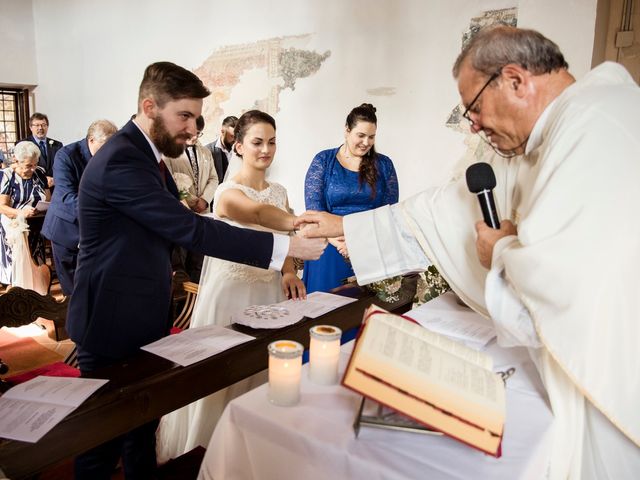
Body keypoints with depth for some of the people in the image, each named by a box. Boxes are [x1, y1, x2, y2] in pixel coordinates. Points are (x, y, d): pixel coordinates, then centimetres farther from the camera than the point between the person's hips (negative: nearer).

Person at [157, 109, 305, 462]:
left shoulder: (279, 192, 6)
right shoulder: (228, 193, -17)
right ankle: (212, 444, 29)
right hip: (232, 293, -6)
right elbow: (259, 213, -39)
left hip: (269, 292, 6)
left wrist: (288, 272, -7)